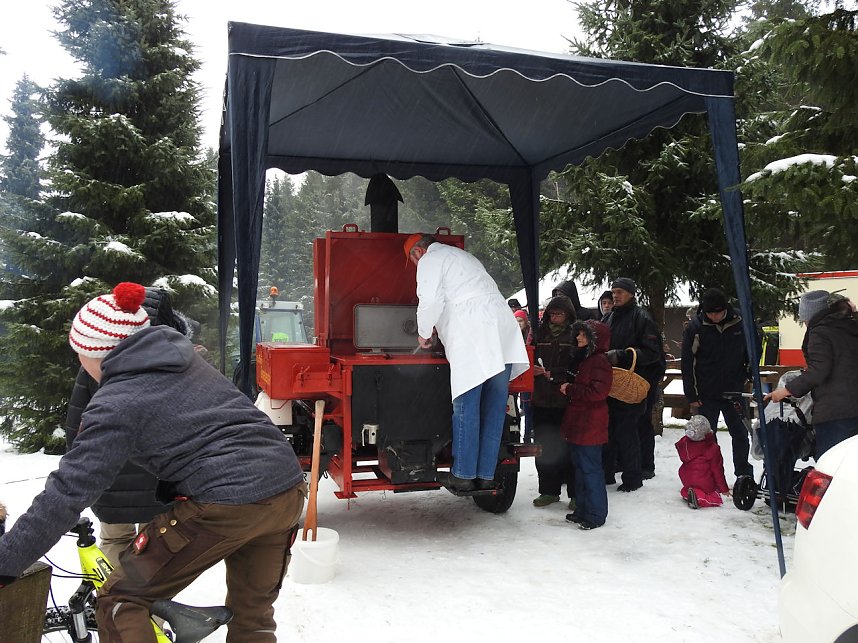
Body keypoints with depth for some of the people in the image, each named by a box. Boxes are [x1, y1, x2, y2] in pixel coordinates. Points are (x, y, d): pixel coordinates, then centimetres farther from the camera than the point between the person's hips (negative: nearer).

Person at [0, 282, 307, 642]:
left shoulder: (116, 404, -4)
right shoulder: (188, 360, 16)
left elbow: (67, 494, -8)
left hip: (225, 505, -7)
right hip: (288, 489, 8)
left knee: (120, 603, 12)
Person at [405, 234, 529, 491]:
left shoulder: (430, 260, 7)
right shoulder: (463, 256, 34)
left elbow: (430, 301, -6)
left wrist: (424, 333, 9)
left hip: (473, 340, -8)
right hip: (504, 333, 8)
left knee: (466, 407, -4)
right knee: (494, 408, 6)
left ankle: (463, 475, 0)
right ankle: (486, 475, 10)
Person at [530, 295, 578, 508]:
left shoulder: (575, 336, -2)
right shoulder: (540, 334, 12)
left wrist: (553, 374, -14)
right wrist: (533, 369, -6)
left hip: (566, 401, -4)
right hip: (541, 400, 5)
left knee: (568, 446, -1)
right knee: (543, 446, 9)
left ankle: (576, 493, 10)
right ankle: (549, 490, 22)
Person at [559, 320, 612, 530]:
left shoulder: (600, 361, -15)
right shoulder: (583, 358, 15)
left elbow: (597, 391, -24)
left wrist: (571, 390, -16)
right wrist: (567, 387, 9)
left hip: (590, 425, -10)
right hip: (577, 422, 10)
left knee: (591, 468, -4)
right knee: (580, 466, 16)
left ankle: (596, 514, 5)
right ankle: (582, 509, 26)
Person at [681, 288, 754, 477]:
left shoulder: (739, 323, -3)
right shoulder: (695, 327, -8)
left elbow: (751, 353, 13)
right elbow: (687, 363, -6)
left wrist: (750, 376, 7)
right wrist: (692, 396, -7)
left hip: (734, 391, 2)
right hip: (706, 395, -2)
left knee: (740, 434, 12)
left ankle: (745, 476, 27)